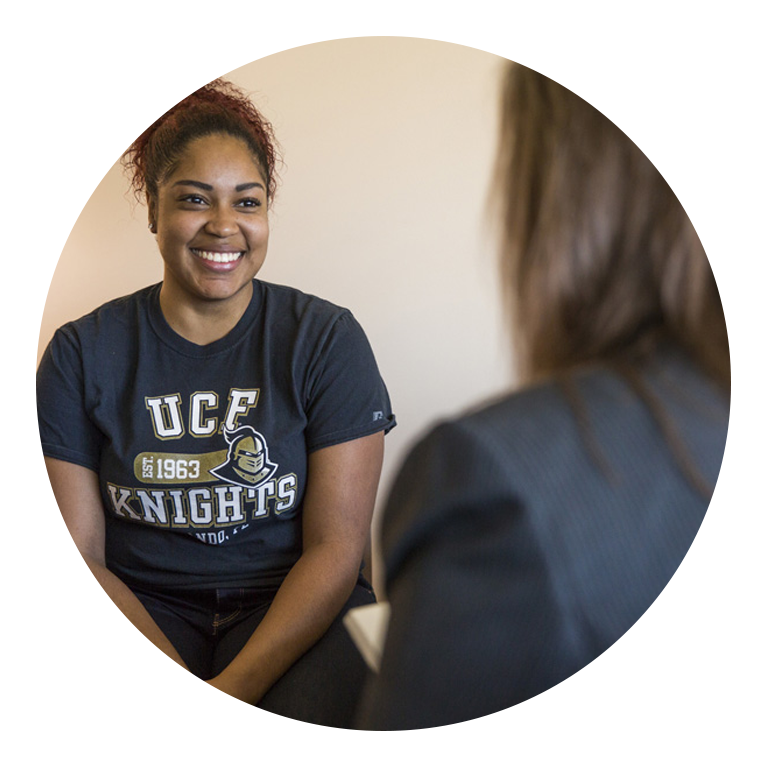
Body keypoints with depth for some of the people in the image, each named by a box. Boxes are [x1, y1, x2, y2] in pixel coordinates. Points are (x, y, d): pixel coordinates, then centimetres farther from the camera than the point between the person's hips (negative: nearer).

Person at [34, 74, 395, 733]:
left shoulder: (327, 339, -2)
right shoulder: (84, 353, 2)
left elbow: (336, 546, -6)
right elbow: (70, 556, -2)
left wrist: (238, 687, -19)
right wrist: (167, 685, -17)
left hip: (289, 605, 0)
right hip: (137, 607, 1)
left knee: (319, 719, -28)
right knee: (67, 718, -25)